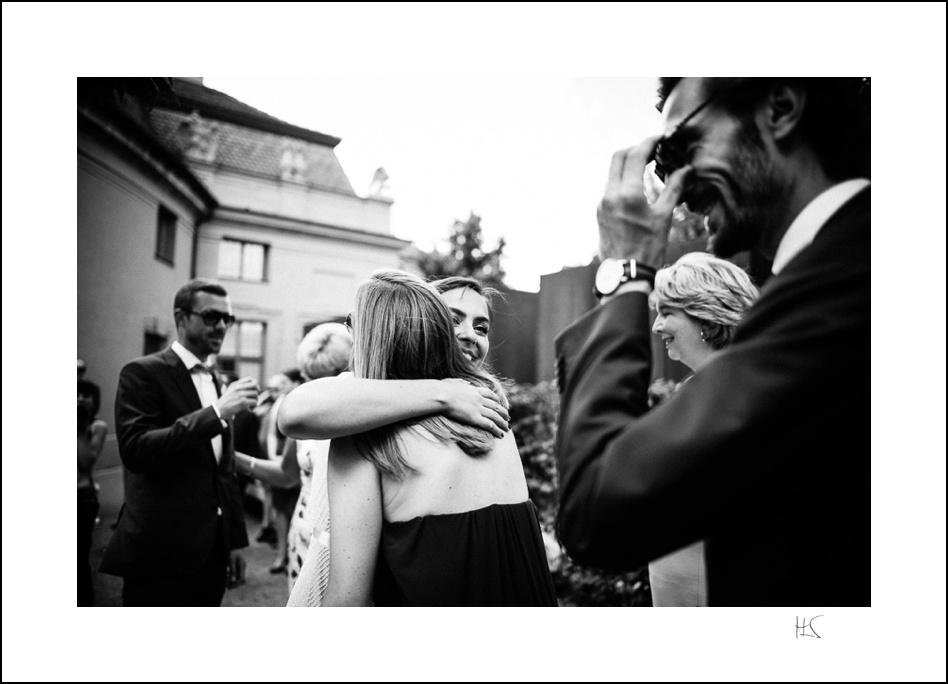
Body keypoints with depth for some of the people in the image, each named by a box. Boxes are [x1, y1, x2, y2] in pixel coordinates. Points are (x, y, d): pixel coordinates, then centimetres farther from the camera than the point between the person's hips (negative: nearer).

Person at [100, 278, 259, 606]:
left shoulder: (216, 381, 14)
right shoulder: (143, 372, -7)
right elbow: (134, 450, -22)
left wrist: (236, 538, 15)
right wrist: (217, 412, -26)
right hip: (162, 552, -6)